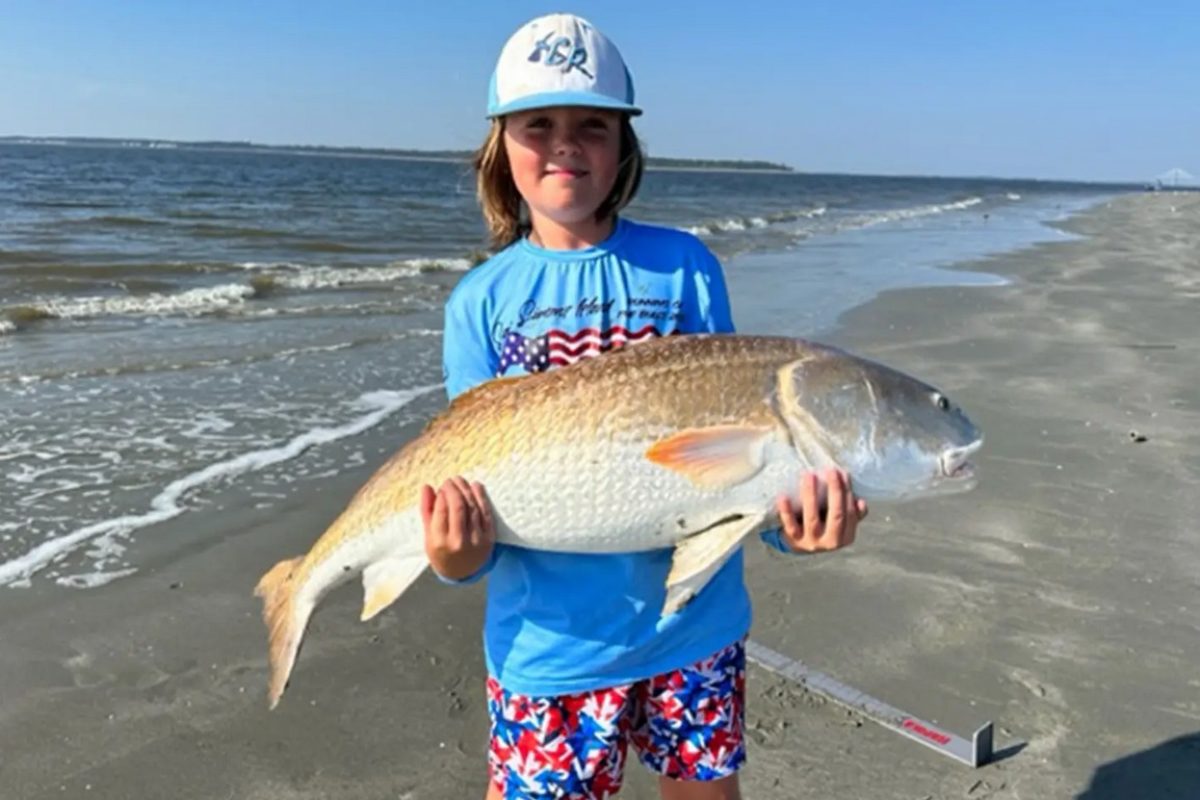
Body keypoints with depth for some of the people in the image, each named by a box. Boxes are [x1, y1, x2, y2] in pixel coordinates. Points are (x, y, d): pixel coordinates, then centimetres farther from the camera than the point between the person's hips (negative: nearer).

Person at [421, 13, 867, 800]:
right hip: (552, 636, 0)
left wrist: (789, 520, -20)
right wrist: (460, 555, -23)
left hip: (695, 616, 1)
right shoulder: (480, 300, -2)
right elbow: (473, 481, -3)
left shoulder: (684, 266, -2)